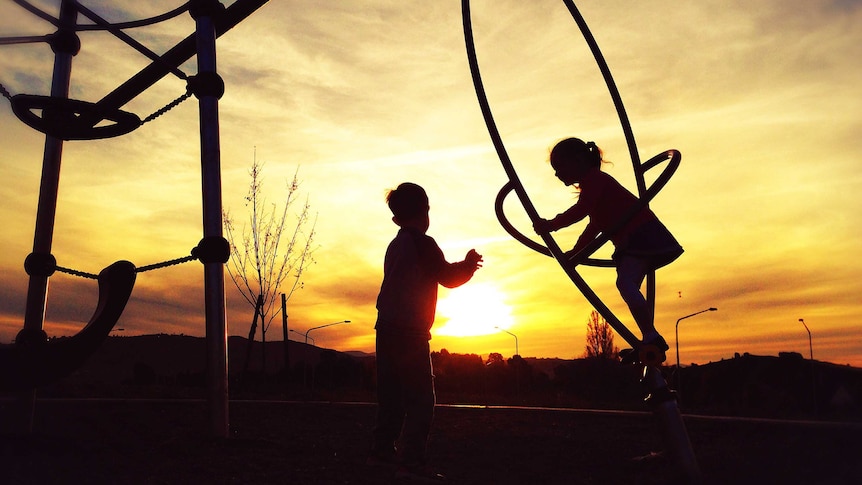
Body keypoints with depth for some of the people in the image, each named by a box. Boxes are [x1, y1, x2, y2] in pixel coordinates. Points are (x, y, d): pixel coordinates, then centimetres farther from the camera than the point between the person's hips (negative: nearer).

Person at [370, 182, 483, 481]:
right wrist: (469, 265, 9)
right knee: (421, 398, -5)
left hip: (387, 329, 9)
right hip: (410, 332, -9)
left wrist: (462, 266, 25)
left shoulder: (395, 245, 15)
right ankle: (411, 460, -8)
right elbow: (447, 278, -9)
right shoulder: (423, 243, -11)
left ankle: (382, 449, 25)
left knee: (391, 393, 17)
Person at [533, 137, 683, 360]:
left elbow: (581, 209, -26)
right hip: (631, 239, 11)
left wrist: (551, 225, -21)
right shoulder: (593, 184, 24)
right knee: (629, 287, 9)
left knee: (625, 282, -25)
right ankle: (651, 341, 12)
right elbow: (595, 224, 31)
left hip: (641, 233, -11)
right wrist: (575, 252, 32)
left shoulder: (595, 179, -8)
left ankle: (651, 337, -29)